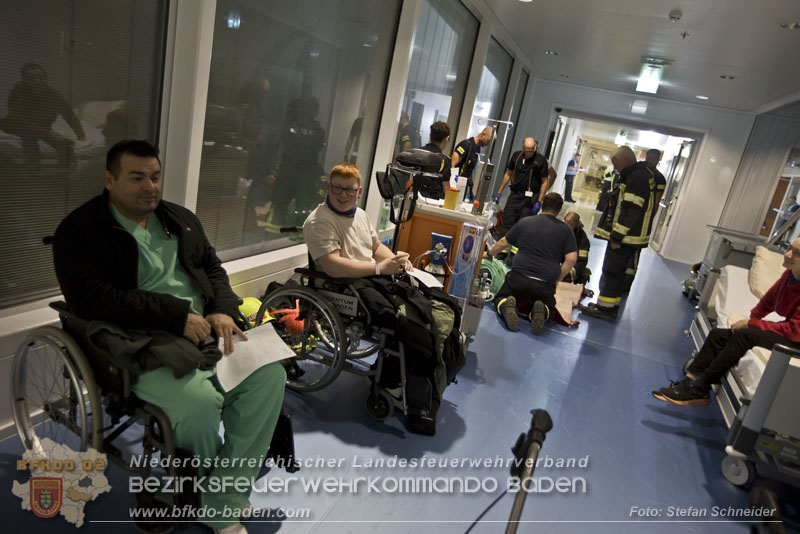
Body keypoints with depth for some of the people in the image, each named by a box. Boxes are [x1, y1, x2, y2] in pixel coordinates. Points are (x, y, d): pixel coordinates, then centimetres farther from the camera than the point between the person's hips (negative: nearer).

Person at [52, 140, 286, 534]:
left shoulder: (181, 218, 16)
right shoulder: (79, 231, -3)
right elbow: (92, 299, -16)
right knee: (201, 400, -29)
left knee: (270, 375, -16)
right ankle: (209, 481, 8)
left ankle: (223, 498, -5)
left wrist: (222, 310, -3)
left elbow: (213, 268, 19)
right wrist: (177, 315, -21)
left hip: (205, 332, 6)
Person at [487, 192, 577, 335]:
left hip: (519, 276, 0)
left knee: (500, 298, 24)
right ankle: (541, 311, -10)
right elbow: (571, 258, -2)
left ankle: (506, 307, -14)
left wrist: (489, 253, 41)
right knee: (549, 307, 28)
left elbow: (503, 243, 22)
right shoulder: (565, 230, 8)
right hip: (545, 285, 0)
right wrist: (558, 279, 11)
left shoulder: (525, 222, 12)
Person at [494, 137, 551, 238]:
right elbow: (508, 174, 15)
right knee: (507, 223, 1)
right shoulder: (516, 156, 4)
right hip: (515, 195, 4)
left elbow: (545, 182, -5)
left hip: (530, 198, -4)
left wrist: (539, 202, -11)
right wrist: (499, 192, 13)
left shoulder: (541, 160, -7)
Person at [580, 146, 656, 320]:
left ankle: (605, 308, 3)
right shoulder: (641, 175, 16)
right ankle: (611, 306, 25)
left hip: (625, 237, -10)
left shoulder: (637, 178, -19)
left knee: (612, 271, -4)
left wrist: (617, 237, -22)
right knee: (617, 271, 16)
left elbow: (630, 211, -24)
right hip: (626, 236, 10)